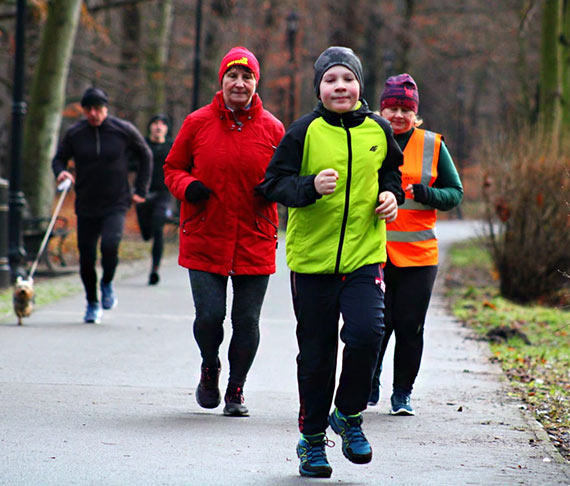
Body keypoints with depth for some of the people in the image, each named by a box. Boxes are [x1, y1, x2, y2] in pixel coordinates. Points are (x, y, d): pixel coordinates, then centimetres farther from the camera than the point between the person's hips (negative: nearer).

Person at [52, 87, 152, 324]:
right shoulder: (74, 133, 0)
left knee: (110, 244, -25)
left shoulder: (123, 130, -3)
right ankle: (92, 304, 24)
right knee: (86, 257, 3)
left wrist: (140, 189, 6)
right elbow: (59, 158, 12)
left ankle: (107, 283, 5)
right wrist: (61, 172, -12)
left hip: (116, 204, -2)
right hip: (86, 205, 2)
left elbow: (145, 156, 11)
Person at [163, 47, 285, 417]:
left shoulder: (272, 129, 3)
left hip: (255, 243, 1)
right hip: (204, 239, -1)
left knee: (247, 322, 4)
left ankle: (237, 387, 25)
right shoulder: (198, 123, 1)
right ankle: (210, 367, 26)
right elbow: (173, 167, 11)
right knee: (209, 315, -7)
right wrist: (187, 187, -10)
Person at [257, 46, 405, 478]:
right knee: (316, 353, 6)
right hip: (312, 256, -1)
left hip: (365, 253, 1)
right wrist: (311, 187, -22)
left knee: (367, 333, -18)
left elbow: (391, 171, 23)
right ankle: (313, 439, 22)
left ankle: (349, 415, 8)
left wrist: (391, 195, 3)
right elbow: (274, 182, -5)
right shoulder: (305, 131, -5)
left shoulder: (378, 130, 4)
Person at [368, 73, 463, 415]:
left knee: (410, 326, 0)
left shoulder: (433, 146, 6)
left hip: (419, 255, 1)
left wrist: (425, 193, -11)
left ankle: (403, 393, 16)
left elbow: (455, 193, 7)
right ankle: (369, 384, 22)